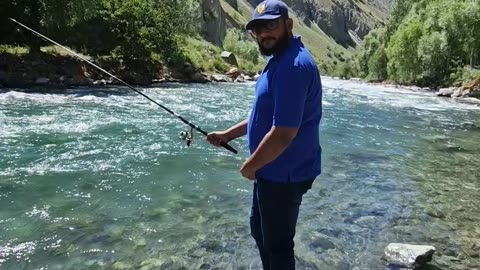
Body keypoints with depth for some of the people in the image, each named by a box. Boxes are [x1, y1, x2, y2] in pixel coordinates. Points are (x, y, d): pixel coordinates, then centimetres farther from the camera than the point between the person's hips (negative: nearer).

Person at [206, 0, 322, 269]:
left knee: (278, 243, 9)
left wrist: (250, 166, -15)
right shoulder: (279, 59, 10)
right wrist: (228, 134, 15)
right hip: (274, 169, 11)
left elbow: (283, 134, -30)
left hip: (283, 174, -11)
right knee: (260, 229, 27)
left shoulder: (293, 65, -25)